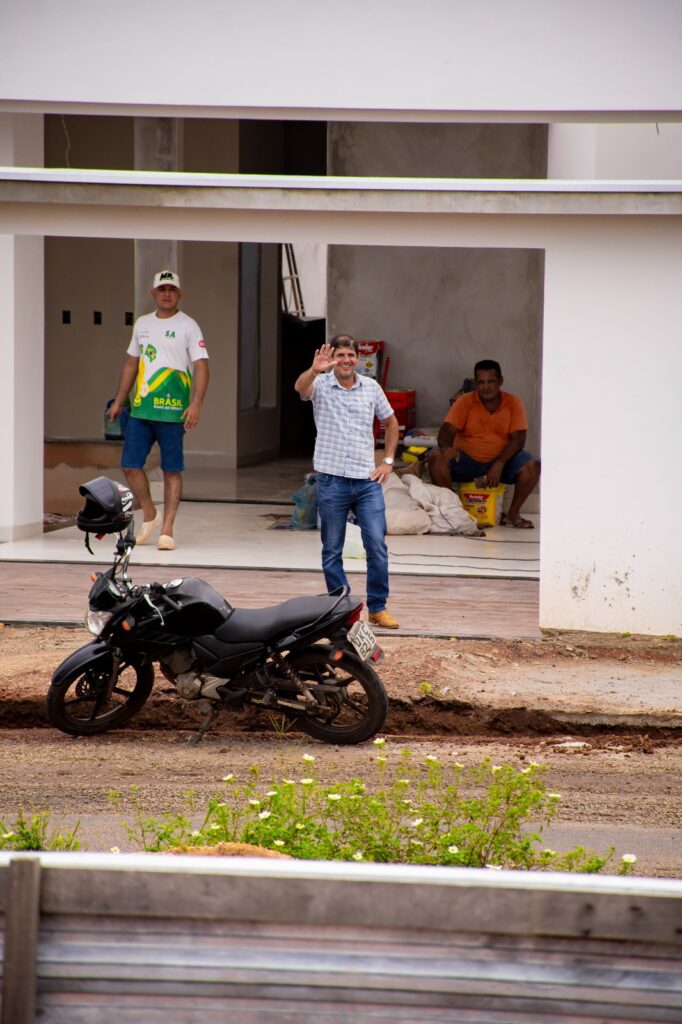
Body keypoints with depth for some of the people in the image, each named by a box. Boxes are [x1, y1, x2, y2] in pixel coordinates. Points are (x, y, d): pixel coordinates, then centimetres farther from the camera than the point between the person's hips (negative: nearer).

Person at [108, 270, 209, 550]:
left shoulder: (188, 326, -2)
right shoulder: (142, 324, 15)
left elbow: (201, 366, -8)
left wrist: (196, 404, -20)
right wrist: (118, 401, 20)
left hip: (172, 411, -5)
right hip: (140, 408, 5)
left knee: (172, 470, -1)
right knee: (130, 465, 2)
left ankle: (167, 530, 3)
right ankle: (150, 516, 22)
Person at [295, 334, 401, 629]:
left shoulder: (371, 387, 7)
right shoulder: (321, 385, -3)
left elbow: (390, 422, 22)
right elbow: (301, 387, -28)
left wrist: (388, 461, 11)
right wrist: (315, 370, -50)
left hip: (367, 481, 2)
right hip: (331, 481, -2)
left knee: (377, 546, -4)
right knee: (332, 550, 5)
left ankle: (378, 607, 6)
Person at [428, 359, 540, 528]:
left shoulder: (513, 403, -3)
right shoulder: (465, 402, -4)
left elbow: (517, 439, -9)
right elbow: (447, 431, -12)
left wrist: (499, 464, -24)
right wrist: (446, 447, -37)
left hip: (502, 461, 0)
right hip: (466, 461, 0)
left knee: (532, 465, -26)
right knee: (436, 456, -27)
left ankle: (513, 513, -9)